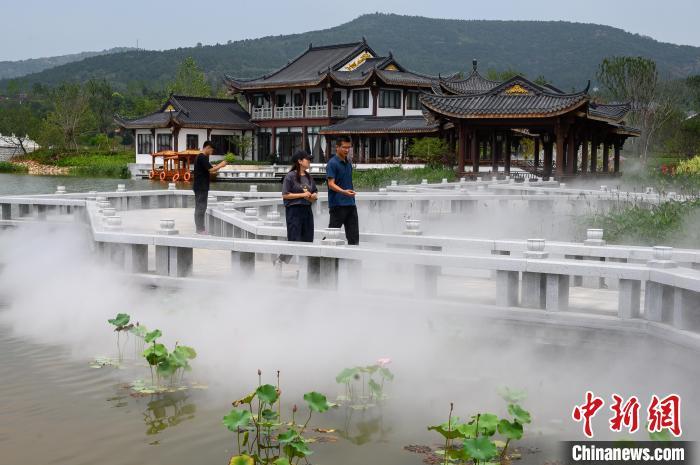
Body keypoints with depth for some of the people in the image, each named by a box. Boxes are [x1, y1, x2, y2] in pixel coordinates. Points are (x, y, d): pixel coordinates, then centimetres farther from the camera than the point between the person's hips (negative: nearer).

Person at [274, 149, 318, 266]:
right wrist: (302, 195, -15)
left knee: (308, 240, 7)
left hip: (307, 210, 7)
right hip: (294, 210, -7)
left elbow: (315, 192, 20)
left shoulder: (308, 177, 12)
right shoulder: (290, 176, -8)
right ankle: (279, 261, 12)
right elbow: (285, 195, -12)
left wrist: (313, 196, -4)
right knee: (294, 240, -5)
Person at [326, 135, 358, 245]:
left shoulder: (348, 163, 15)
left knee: (353, 235, 6)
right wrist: (343, 192, -33)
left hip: (350, 204, 7)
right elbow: (331, 184, -17)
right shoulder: (332, 163, -9)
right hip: (337, 204, -7)